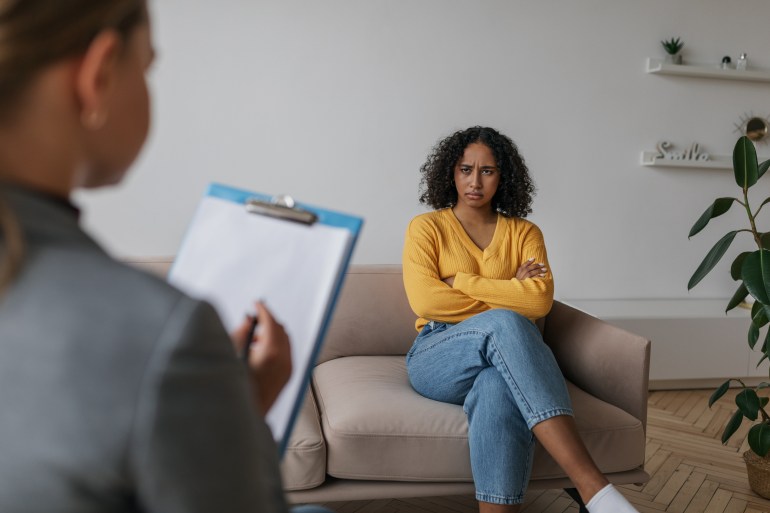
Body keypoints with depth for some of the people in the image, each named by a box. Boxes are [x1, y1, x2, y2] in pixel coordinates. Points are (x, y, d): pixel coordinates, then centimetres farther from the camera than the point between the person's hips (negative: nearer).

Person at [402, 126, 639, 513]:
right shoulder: (426, 227, 9)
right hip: (436, 358, -1)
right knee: (504, 324, -37)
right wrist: (507, 297, -4)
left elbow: (540, 301, -5)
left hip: (500, 358, 2)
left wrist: (461, 282, -7)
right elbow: (425, 302, -9)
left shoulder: (524, 233, 14)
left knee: (499, 389, -40)